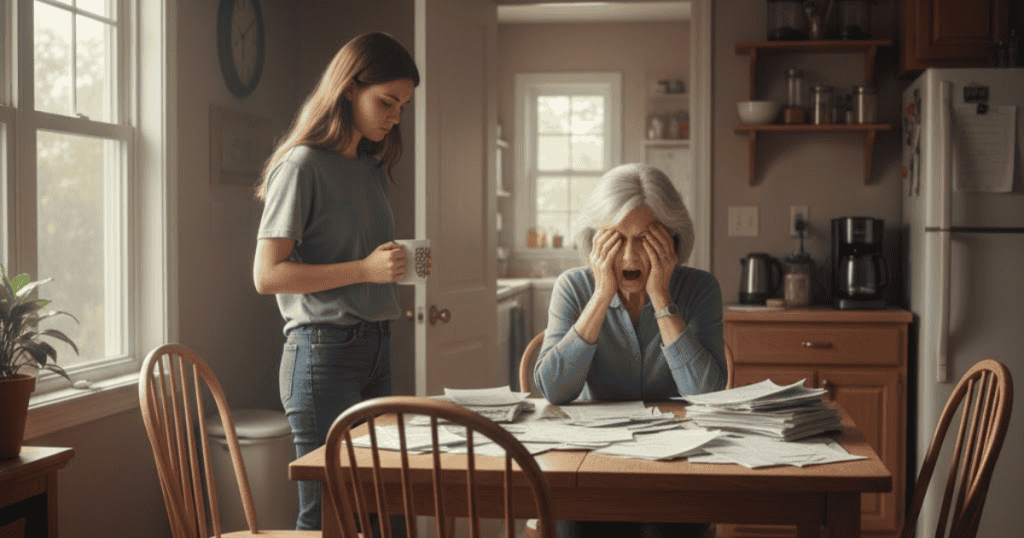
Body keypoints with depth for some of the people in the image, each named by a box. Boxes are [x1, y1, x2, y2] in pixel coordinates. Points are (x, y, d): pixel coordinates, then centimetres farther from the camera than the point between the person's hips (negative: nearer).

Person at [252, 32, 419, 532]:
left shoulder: (371, 168, 15)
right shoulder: (304, 164, -9)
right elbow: (267, 274, -15)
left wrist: (399, 264, 5)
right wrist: (364, 269, -19)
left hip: (375, 349, 8)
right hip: (323, 351, -8)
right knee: (325, 510, -2)